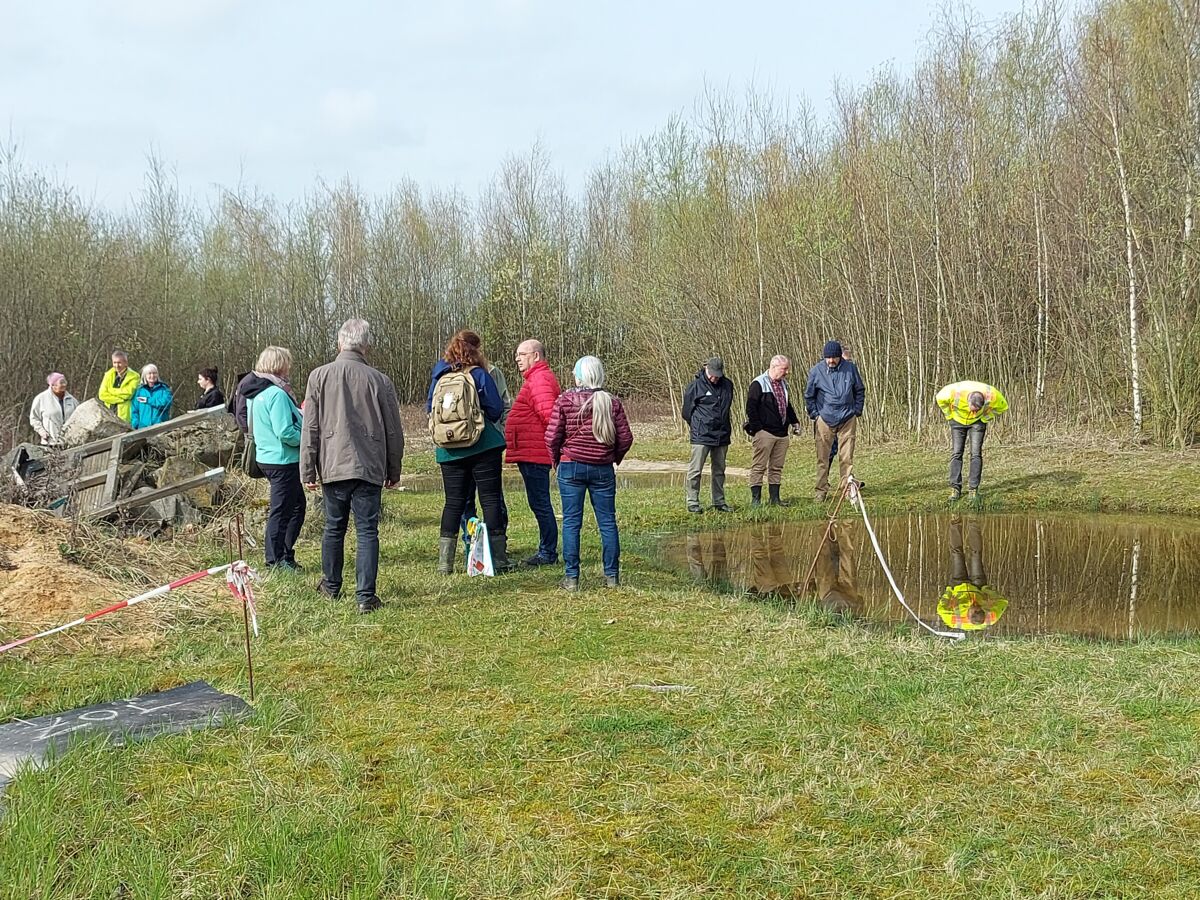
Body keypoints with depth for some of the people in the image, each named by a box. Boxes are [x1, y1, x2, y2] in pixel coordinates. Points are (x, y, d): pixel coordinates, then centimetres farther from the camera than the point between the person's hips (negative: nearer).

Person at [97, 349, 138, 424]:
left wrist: (111, 390, -3)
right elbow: (102, 394, 2)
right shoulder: (109, 375, 12)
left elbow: (128, 393, -16)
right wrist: (121, 398, -8)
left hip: (124, 415, -4)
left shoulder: (133, 377, -1)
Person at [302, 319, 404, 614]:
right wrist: (394, 470, 16)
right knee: (367, 531, 1)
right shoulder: (379, 380, -3)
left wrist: (308, 470, 6)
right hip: (369, 468, -1)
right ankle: (366, 596, -2)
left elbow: (310, 429, 0)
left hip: (332, 467, 1)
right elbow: (393, 431, 4)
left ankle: (331, 585, 31)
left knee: (334, 527, 16)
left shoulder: (319, 376, -2)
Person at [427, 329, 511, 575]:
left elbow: (429, 409, 15)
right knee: (491, 499, 2)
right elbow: (496, 409, -6)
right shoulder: (479, 375, -6)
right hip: (483, 447, -4)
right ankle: (498, 560, 0)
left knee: (453, 502, 9)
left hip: (449, 451, 4)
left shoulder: (439, 377, 7)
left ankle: (444, 563, 6)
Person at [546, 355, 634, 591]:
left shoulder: (565, 400, -6)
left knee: (571, 522, 3)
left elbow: (552, 436, -6)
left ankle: (571, 577, 2)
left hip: (571, 467, -2)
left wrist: (556, 459, 11)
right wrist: (615, 458, 19)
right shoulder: (612, 403, -1)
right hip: (603, 469, 2)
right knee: (607, 521, 8)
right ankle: (612, 575, 12)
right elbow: (626, 438, 1)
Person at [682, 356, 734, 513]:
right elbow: (687, 410, 2)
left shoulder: (727, 385, 7)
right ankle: (692, 502, -1)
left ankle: (719, 502, 20)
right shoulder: (695, 386, -8)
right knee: (695, 470, -6)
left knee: (719, 471, 12)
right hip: (701, 436, -5)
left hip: (722, 435, 5)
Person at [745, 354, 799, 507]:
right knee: (759, 467, -5)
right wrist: (756, 428, -15)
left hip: (781, 433, 8)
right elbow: (750, 407, -12)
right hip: (764, 432, -8)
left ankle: (775, 498, 15)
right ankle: (755, 499, -2)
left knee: (777, 468, 10)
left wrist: (794, 422, 20)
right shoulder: (759, 384, -9)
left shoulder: (783, 384, 16)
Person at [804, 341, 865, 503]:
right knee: (823, 458, 1)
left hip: (847, 419, 1)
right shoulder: (816, 371, -4)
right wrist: (815, 415, 2)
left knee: (846, 457, 3)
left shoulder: (850, 368, -2)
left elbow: (860, 391, 12)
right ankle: (821, 490, 7)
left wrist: (857, 411, 7)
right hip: (824, 420, -1)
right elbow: (809, 395, 7)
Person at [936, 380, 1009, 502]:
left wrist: (985, 418, -10)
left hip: (978, 422, 0)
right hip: (958, 420, 0)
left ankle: (973, 489, -6)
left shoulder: (991, 395, -33)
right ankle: (955, 489, -5)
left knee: (976, 454, -10)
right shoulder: (956, 391, -36)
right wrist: (950, 416, -8)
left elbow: (1003, 406, -10)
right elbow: (941, 398, -12)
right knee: (956, 453, -8)